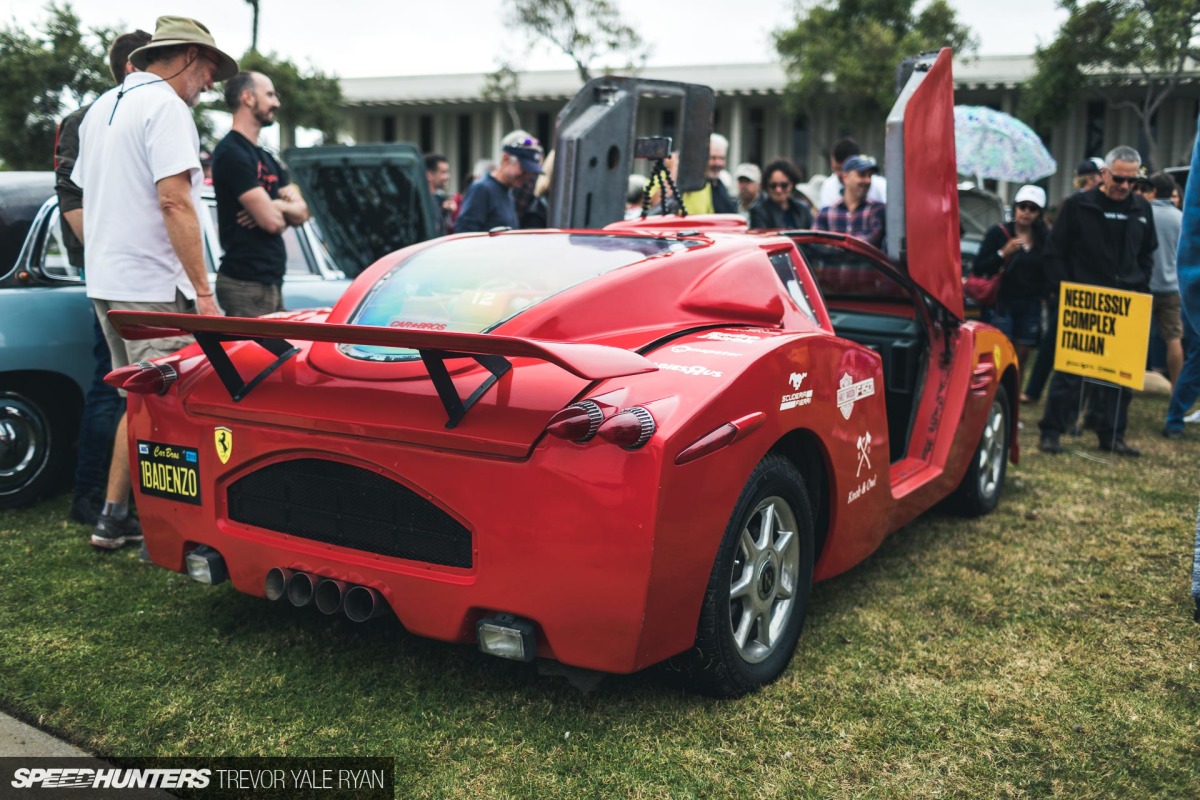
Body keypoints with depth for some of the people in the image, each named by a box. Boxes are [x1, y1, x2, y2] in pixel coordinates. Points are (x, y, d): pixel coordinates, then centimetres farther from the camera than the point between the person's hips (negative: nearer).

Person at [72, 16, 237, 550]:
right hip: (153, 288, -9)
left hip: (104, 282, 9)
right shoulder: (165, 106, -11)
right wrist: (203, 292, -20)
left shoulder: (101, 108, 19)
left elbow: (85, 195, 23)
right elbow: (174, 202, -20)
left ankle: (113, 519, 20)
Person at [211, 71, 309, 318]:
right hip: (246, 282, -9)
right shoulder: (232, 153, -11)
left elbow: (301, 212, 11)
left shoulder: (266, 158, 19)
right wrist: (285, 212, 5)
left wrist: (276, 206, -10)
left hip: (271, 280, 9)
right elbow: (271, 221, -18)